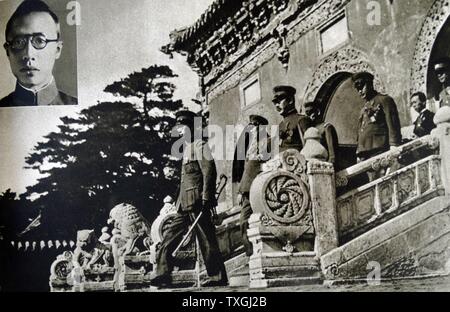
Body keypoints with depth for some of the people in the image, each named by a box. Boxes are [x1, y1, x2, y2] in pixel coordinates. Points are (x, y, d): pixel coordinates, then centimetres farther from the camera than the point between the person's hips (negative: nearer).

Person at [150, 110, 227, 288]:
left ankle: (218, 278, 1)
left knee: (206, 240, -6)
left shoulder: (199, 145, -3)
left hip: (197, 201, -9)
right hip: (186, 205, 10)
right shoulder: (187, 148, 24)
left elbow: (209, 171, -14)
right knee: (169, 238, 6)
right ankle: (163, 276, 8)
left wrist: (206, 198, -21)